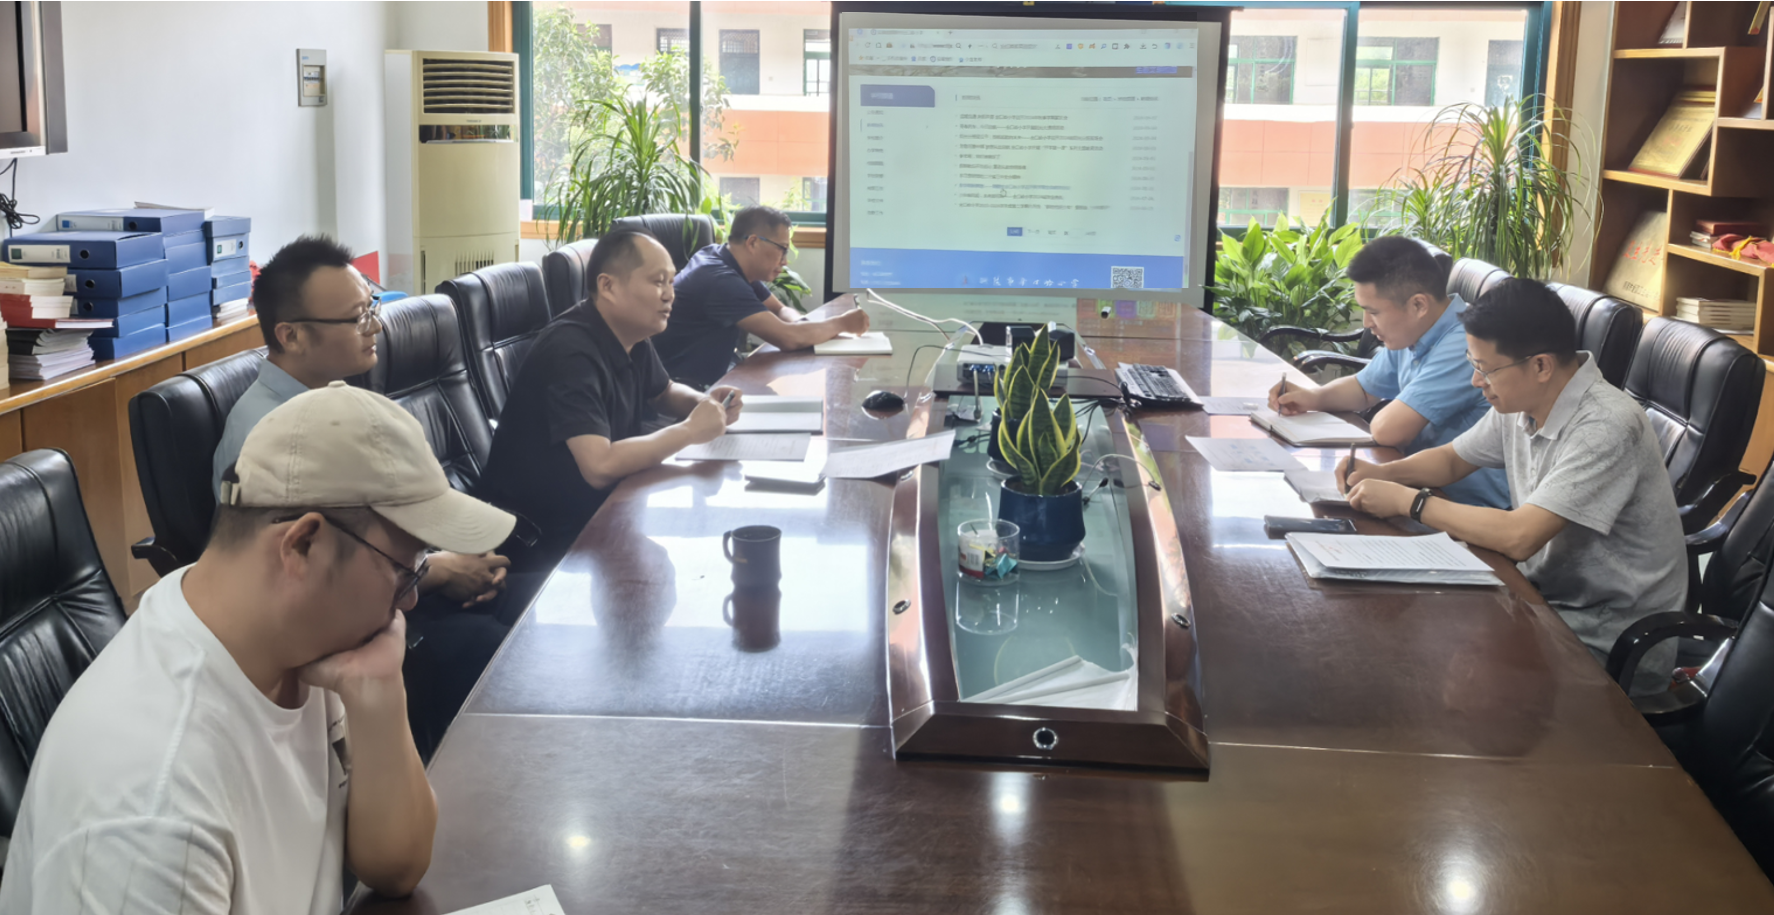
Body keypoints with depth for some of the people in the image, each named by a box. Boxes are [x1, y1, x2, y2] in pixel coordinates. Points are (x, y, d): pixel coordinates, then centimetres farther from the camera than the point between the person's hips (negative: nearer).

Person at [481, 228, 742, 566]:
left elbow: (665, 392, 24)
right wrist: (690, 430, -23)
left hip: (599, 506, 9)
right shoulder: (572, 352, -25)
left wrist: (705, 402, 1)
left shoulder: (632, 338, 3)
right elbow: (600, 466, -34)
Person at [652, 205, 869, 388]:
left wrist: (803, 327, -9)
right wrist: (842, 324, -13)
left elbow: (780, 310, 14)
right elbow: (787, 337, -28)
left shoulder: (734, 265, 3)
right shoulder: (721, 280, -25)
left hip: (711, 376, 9)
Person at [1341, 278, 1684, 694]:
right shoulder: (1522, 404, 1)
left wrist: (1408, 500, -22)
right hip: (1549, 599, 8)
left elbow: (1519, 538, -32)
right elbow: (1452, 459, 18)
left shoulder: (1606, 428, -26)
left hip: (1610, 642, -8)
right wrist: (1383, 473, -2)